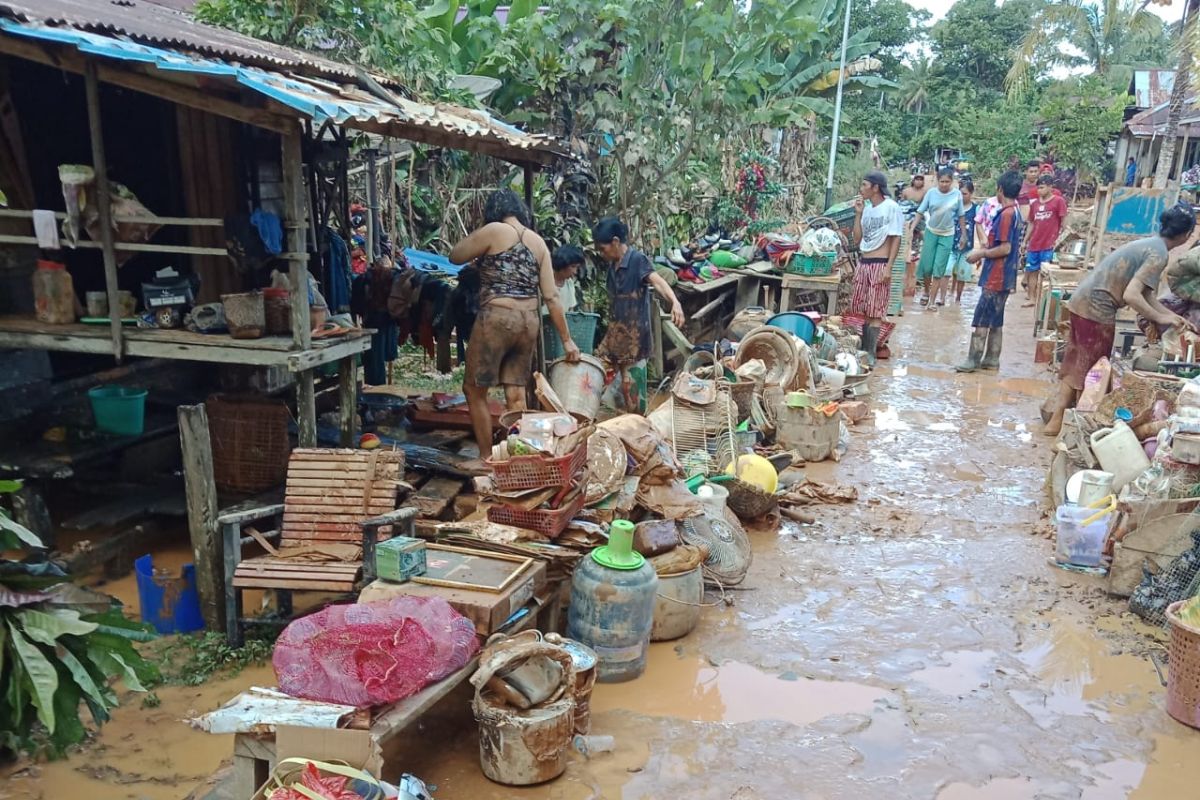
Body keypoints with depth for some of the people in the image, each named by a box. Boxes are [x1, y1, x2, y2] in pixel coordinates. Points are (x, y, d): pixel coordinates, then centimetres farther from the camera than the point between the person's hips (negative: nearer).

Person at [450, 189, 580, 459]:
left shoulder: (494, 230, -4)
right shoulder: (539, 242, 10)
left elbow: (455, 256, 5)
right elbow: (552, 297, 7)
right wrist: (566, 340, 10)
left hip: (497, 319, -6)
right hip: (529, 321, 6)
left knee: (474, 390, 8)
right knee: (517, 394, 9)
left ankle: (486, 458, 11)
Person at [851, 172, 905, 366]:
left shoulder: (891, 207, -7)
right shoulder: (867, 209, 13)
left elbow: (896, 239, -8)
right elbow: (857, 239, 12)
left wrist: (888, 267, -15)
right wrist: (858, 213, 5)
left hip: (879, 264, -7)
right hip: (863, 263, 7)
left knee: (875, 312, -5)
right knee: (863, 310, 8)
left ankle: (871, 353, -2)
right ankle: (863, 349, 15)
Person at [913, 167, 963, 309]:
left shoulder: (957, 194, -7)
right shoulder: (931, 193, -7)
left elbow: (960, 216, 1)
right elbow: (920, 212, -4)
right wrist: (912, 229, -13)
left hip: (947, 235, -1)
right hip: (931, 232, 1)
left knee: (939, 269, -2)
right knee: (926, 266, 2)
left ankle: (933, 301, 4)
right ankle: (927, 292, 29)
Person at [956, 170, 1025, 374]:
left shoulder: (1006, 214, -17)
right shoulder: (1016, 213, 13)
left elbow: (1004, 249, -21)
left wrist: (981, 254, -11)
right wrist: (984, 248, 13)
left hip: (996, 278, -10)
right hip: (1004, 277, 10)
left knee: (981, 319, -6)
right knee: (995, 320, 13)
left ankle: (973, 360, -3)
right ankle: (991, 359, 17)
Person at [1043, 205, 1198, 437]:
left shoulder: (1149, 244, 17)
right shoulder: (1159, 255, -13)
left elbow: (1146, 293, 18)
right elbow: (1131, 296, -21)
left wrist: (1173, 316, 18)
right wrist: (1161, 318, -10)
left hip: (1082, 302, 9)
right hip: (1097, 309, -9)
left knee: (1075, 365, 13)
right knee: (1091, 370, 3)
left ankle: (1057, 417, 17)